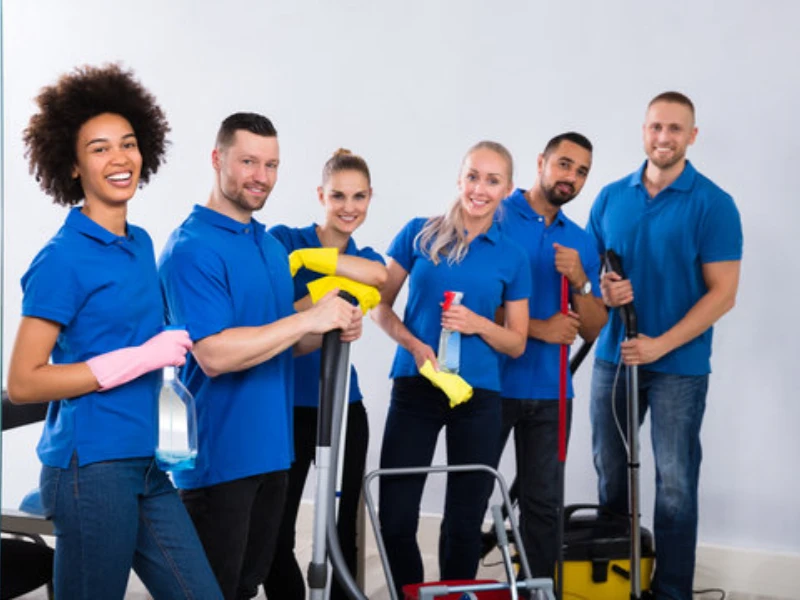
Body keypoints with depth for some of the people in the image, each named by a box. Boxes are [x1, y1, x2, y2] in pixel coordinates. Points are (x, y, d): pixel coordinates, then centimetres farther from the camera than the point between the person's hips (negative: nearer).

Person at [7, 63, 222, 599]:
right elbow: (23, 382, -14)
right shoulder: (63, 258, -11)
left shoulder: (142, 244, 11)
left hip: (144, 467, 7)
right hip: (91, 468, -7)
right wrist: (142, 358, -17)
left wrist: (174, 342, 4)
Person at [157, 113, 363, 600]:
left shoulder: (272, 246, 13)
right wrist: (310, 318, -22)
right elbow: (214, 354, -24)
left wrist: (334, 330, -1)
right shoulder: (193, 247, -14)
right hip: (219, 456, -8)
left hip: (271, 448, 8)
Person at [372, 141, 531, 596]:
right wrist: (415, 344, -12)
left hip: (479, 397, 1)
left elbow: (517, 343, 7)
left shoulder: (512, 257, 4)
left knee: (464, 522, 8)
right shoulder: (420, 234, 2)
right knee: (396, 518, -2)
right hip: (416, 389, 0)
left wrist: (478, 324, -13)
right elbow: (381, 306, 5)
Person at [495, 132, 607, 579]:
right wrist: (538, 328, -13)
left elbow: (592, 331, 7)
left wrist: (580, 281, -11)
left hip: (550, 391, 4)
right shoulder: (494, 219, -5)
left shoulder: (582, 242, 10)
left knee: (544, 504, 8)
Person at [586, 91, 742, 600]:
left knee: (675, 482, 0)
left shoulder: (713, 204, -7)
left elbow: (723, 292, -10)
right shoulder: (611, 197, 6)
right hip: (613, 357, 4)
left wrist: (661, 344, -17)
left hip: (680, 365, -4)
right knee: (609, 472, 12)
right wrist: (603, 289, -10)